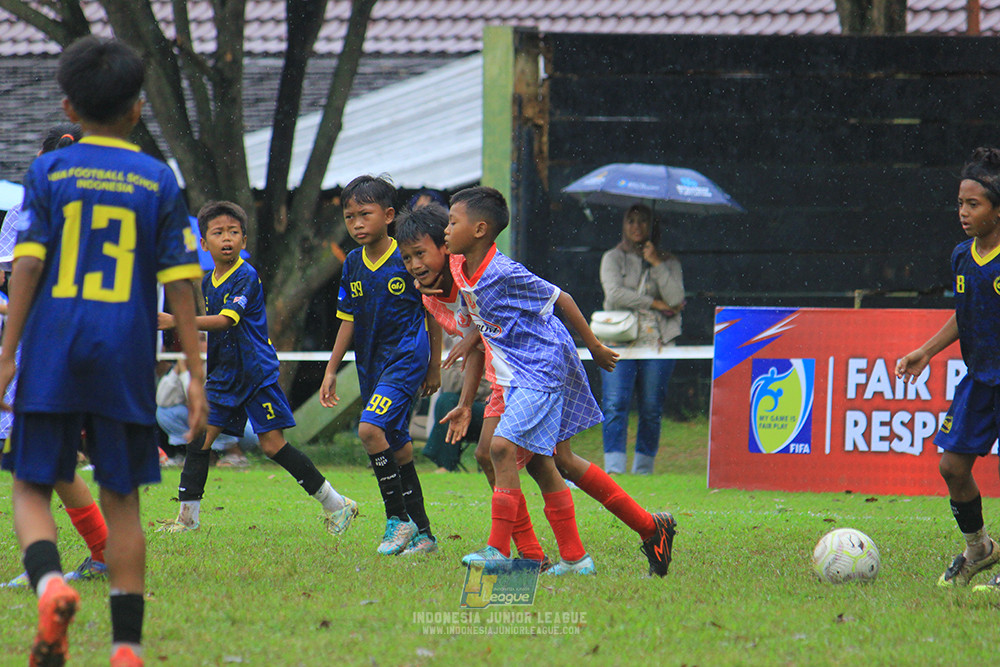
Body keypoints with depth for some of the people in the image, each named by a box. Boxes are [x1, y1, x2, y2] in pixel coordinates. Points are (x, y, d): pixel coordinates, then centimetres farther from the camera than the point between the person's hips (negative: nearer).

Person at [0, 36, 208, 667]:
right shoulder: (159, 181, 4)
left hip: (52, 354, -1)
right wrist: (196, 376, 5)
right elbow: (180, 284, 1)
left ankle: (51, 583, -23)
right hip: (126, 358, 1)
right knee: (121, 500, 8)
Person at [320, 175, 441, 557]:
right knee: (396, 446, 9)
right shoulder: (353, 264, 6)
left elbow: (433, 312, -1)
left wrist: (435, 366, 3)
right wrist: (331, 371, 11)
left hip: (407, 357, -7)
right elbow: (348, 320, 13)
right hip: (370, 364, 7)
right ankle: (422, 534, 18)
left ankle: (399, 519, -14)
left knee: (370, 428, -23)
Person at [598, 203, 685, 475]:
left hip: (658, 343, 1)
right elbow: (615, 295, -5)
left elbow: (676, 299, -2)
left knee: (651, 409, -1)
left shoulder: (668, 262, 14)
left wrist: (657, 264, -6)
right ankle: (614, 468, -19)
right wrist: (655, 304, -6)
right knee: (615, 405, -14)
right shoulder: (613, 258, 11)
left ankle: (643, 468, 8)